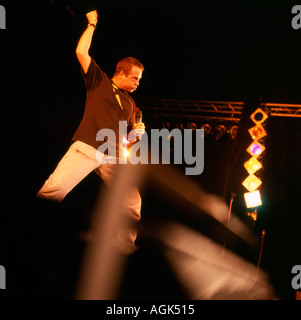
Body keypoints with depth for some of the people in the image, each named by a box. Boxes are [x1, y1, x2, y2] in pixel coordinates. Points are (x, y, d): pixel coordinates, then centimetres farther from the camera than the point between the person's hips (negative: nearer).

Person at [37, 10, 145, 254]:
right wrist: (92, 24, 8)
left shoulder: (130, 102, 25)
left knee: (133, 205, -4)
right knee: (54, 189, -25)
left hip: (114, 156, 5)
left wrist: (137, 132, 10)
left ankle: (126, 252, 12)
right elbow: (81, 52, -1)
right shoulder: (99, 81, 12)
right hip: (87, 148, -5)